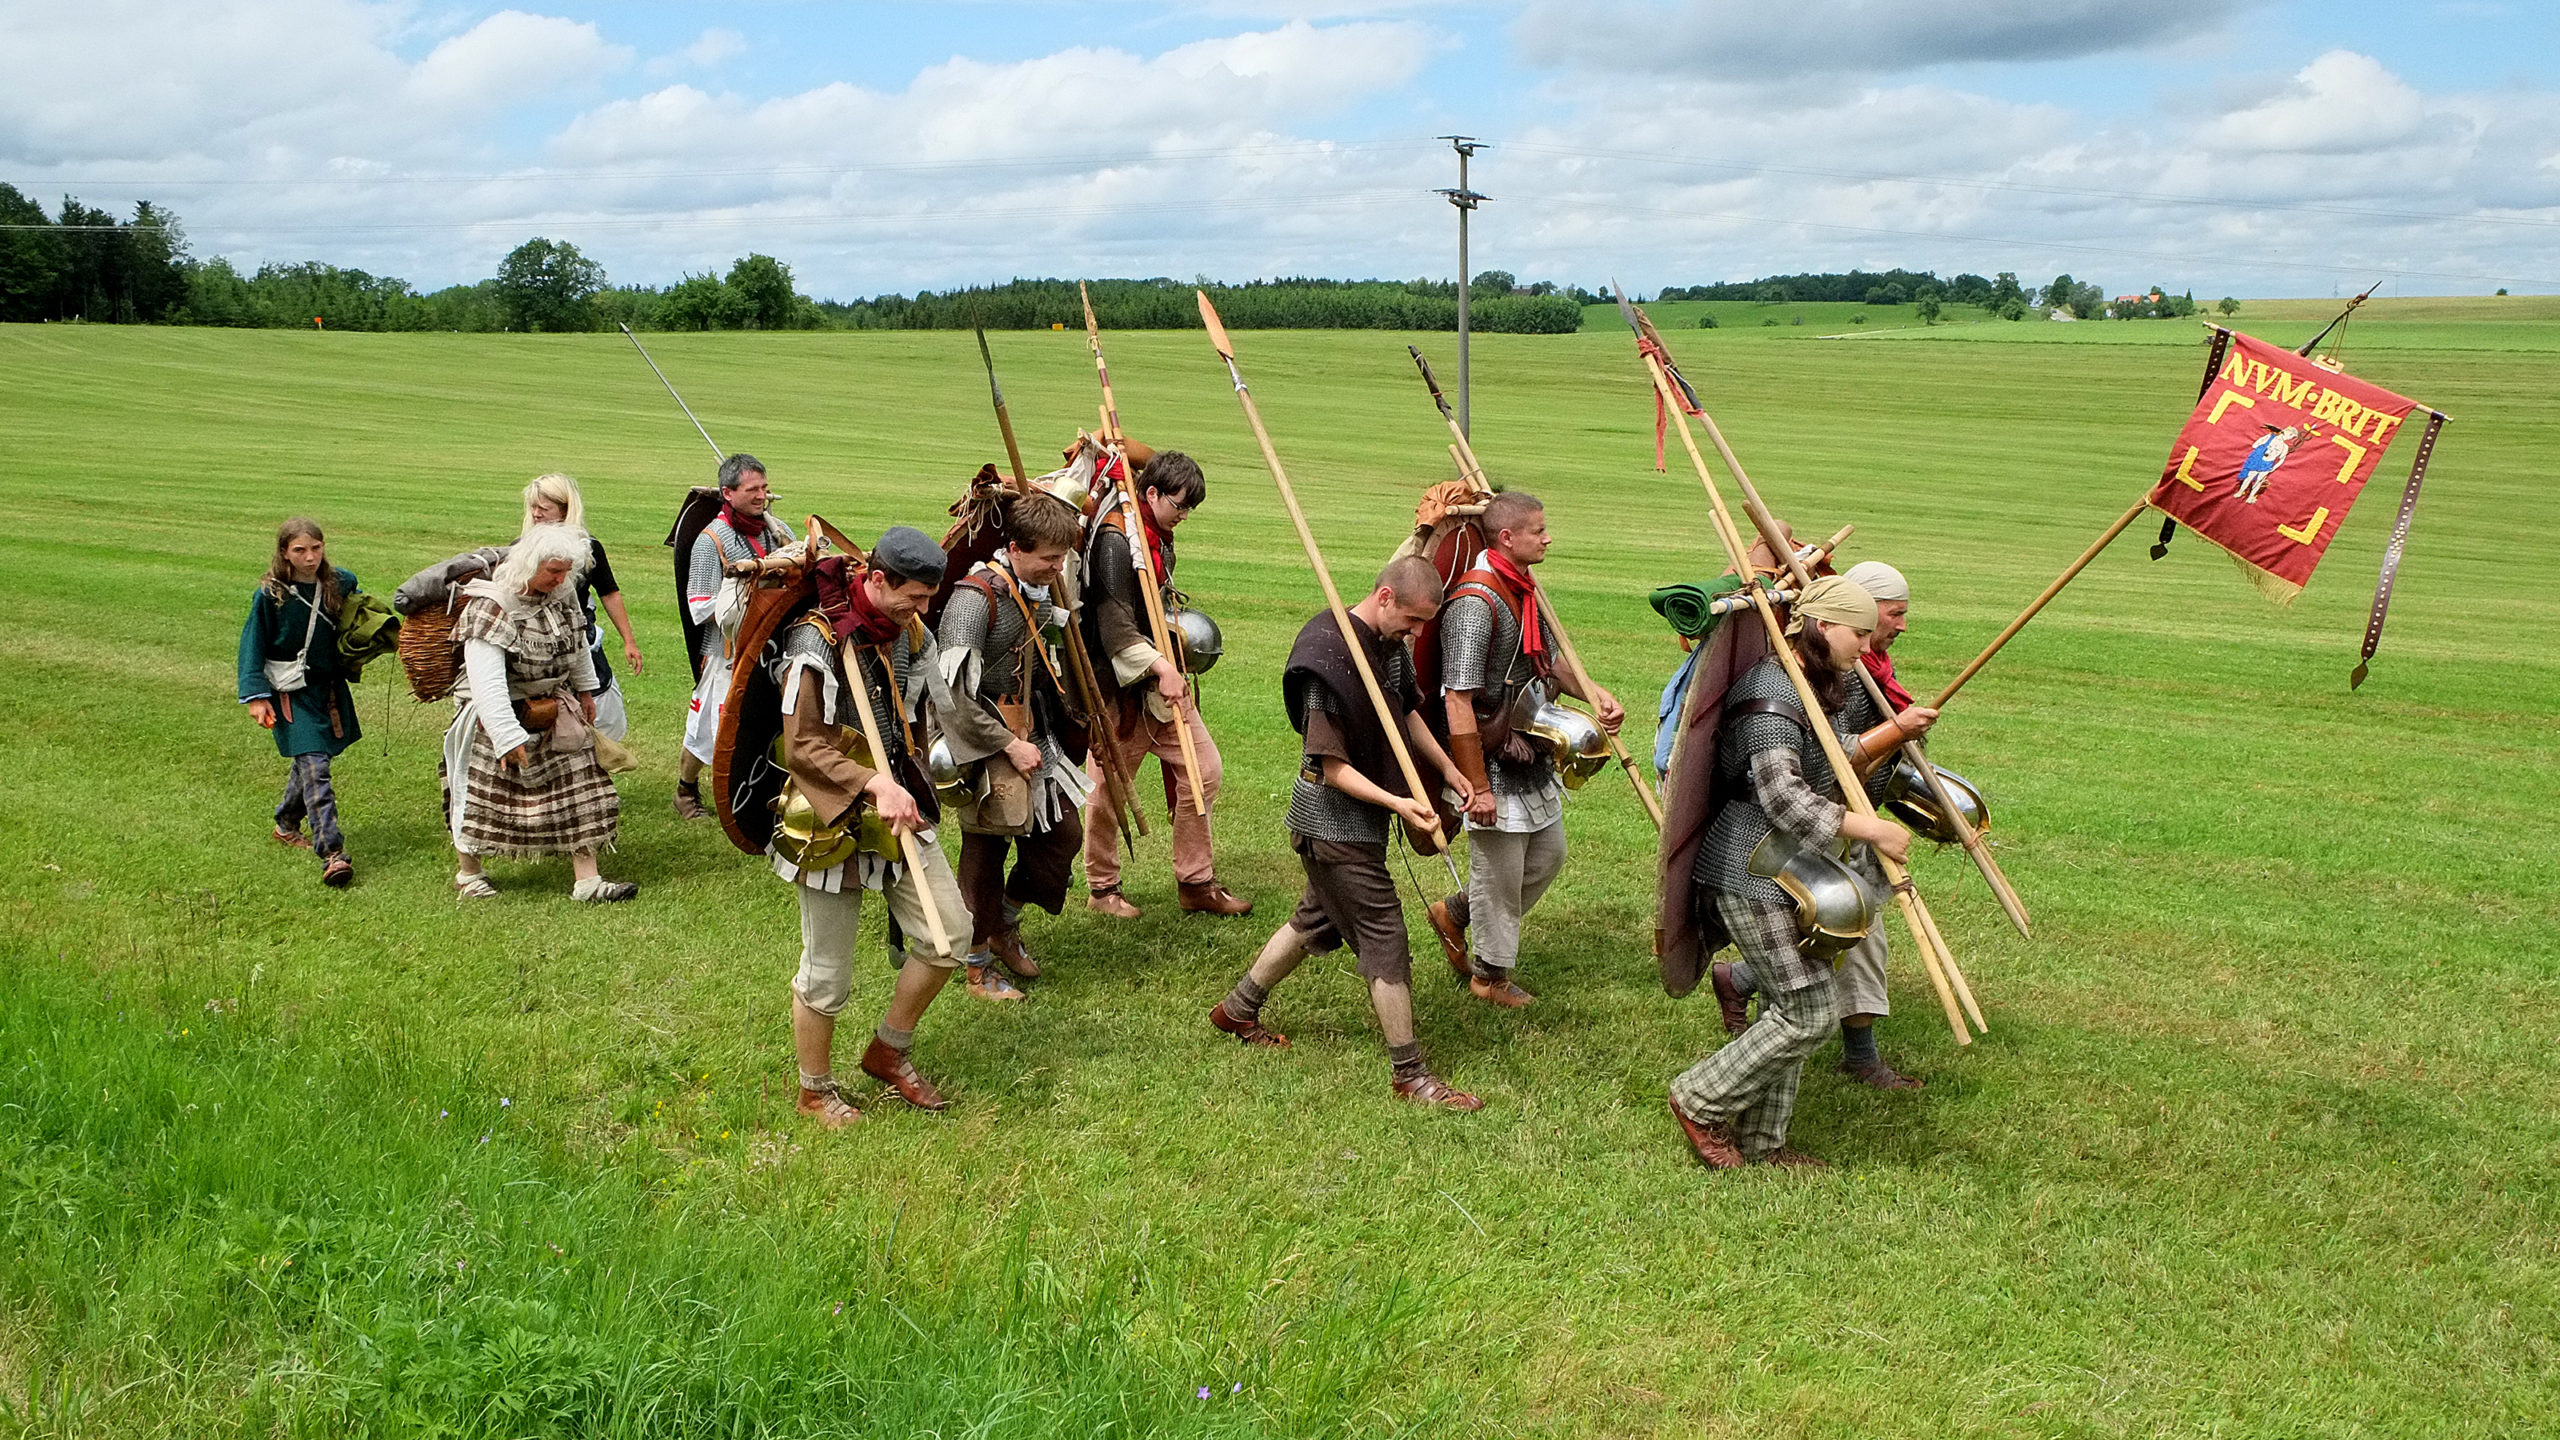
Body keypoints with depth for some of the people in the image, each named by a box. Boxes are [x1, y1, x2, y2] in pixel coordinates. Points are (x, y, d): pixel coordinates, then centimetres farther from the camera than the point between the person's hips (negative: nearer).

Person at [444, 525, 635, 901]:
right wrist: (507, 736, -32)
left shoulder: (562, 594, -3)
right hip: (500, 714, -6)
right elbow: (486, 683, -29)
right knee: (483, 795, 7)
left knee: (579, 789, -1)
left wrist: (585, 690, 27)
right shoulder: (491, 609, -24)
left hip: (554, 711, 6)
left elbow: (577, 641, 18)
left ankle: (587, 881, 2)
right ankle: (469, 873, 30)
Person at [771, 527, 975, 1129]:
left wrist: (906, 786, 12)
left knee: (949, 934, 2)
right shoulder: (816, 641, -18)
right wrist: (873, 783, -30)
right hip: (833, 824, -6)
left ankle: (888, 1052, 22)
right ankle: (816, 1090, 26)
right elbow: (802, 747, -21)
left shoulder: (911, 634, 4)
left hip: (901, 814, 6)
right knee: (827, 973, 5)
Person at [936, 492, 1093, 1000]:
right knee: (985, 855, 5)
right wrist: (1010, 745, -23)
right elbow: (953, 696, -27)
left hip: (1034, 741, 8)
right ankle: (979, 966, 22)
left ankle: (1005, 924, 35)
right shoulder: (975, 598, -24)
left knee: (1064, 833, 13)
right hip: (987, 750, -8)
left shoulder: (1036, 593, 3)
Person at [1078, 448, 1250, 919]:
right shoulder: (1114, 541, -17)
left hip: (1164, 681, 9)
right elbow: (1115, 626, -24)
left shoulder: (1160, 539, 13)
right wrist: (1161, 666, -29)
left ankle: (1196, 883, 17)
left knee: (1202, 770, 6)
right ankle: (1101, 889, 21)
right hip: (1121, 686, -9)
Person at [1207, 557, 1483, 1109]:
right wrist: (1395, 802, -31)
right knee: (1385, 940, -4)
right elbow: (1330, 765, -25)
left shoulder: (1390, 644, 3)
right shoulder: (1329, 653, -26)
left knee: (1318, 920, 23)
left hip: (1361, 817, 10)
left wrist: (1447, 766, 12)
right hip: (1333, 821, -10)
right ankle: (1410, 1074, 7)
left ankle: (1237, 1010, 40)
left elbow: (1406, 710, 21)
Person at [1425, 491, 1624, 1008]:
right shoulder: (1475, 601, -23)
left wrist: (1591, 692, 3)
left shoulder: (1523, 587, 7)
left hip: (1532, 753, 9)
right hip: (1492, 760, -9)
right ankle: (1491, 975, 26)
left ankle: (1455, 914, 36)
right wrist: (1478, 787, -25)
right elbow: (1458, 702, -26)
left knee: (1548, 854, 20)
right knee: (1500, 872, 5)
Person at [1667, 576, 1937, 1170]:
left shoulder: (1822, 687, 13)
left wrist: (1895, 729, 8)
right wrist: (1872, 829, -28)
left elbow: (1837, 762, 21)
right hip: (1753, 874, -11)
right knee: (1810, 1011, -8)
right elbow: (1783, 796, -28)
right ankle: (1700, 1101, 5)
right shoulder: (1771, 692, -21)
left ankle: (1759, 1142, 23)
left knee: (1788, 1008, 13)